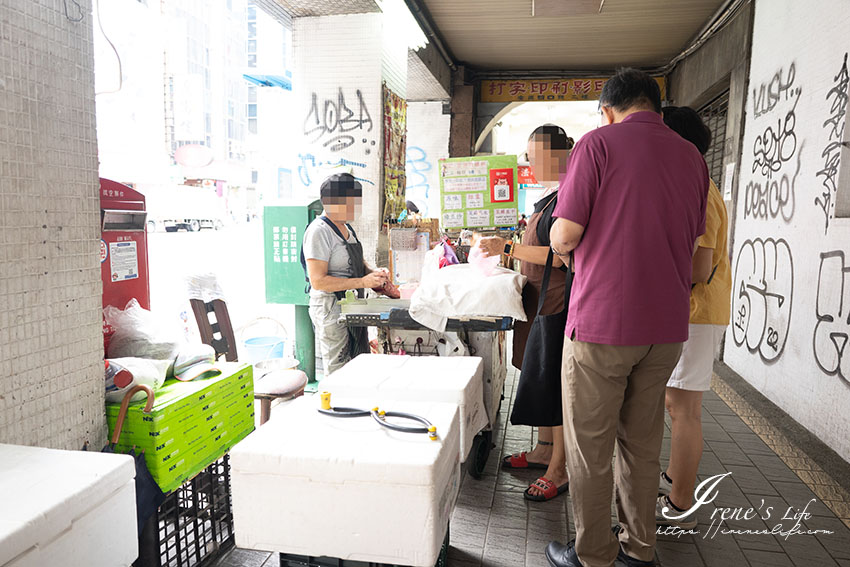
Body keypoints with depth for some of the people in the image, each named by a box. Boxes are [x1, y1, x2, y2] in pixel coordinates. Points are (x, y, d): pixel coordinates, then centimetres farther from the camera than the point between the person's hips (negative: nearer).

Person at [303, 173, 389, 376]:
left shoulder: (346, 228, 12)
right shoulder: (318, 231, -16)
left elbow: (358, 262, 24)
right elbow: (318, 281, -22)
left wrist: (373, 273, 1)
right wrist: (362, 282, -24)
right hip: (331, 308, -9)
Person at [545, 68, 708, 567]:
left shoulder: (598, 143, -6)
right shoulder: (693, 157, 11)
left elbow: (564, 237, -11)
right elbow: (693, 243, 18)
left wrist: (563, 245, 11)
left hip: (602, 323, -6)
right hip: (667, 326, 6)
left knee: (590, 447, 7)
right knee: (643, 444, 18)